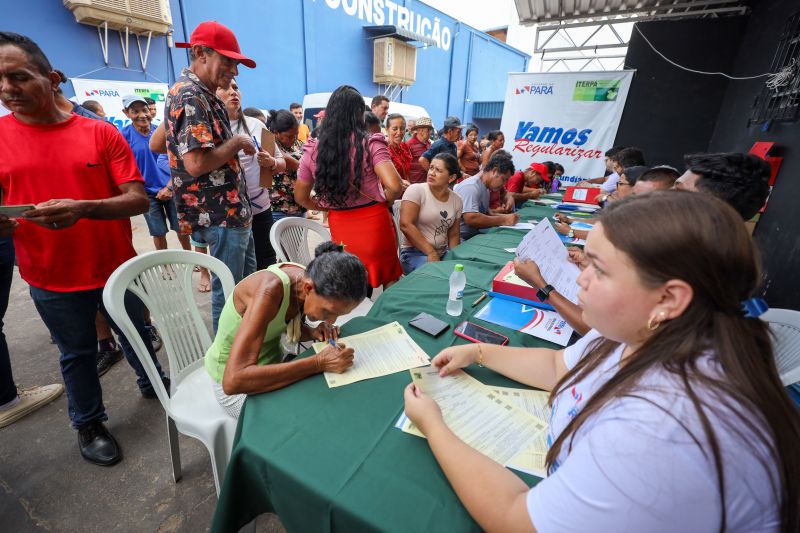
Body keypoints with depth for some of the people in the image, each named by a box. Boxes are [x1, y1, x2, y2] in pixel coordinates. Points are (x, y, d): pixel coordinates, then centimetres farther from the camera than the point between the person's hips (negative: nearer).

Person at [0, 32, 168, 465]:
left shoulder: (101, 133, -5)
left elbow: (139, 200, -12)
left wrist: (84, 209, -27)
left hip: (117, 268, 0)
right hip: (51, 281, 1)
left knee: (137, 335, 19)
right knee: (77, 355, 16)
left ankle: (151, 383, 46)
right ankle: (89, 424, 37)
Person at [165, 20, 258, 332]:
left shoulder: (202, 95, 15)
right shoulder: (190, 96, -16)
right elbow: (197, 163, -27)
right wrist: (237, 143, -12)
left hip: (233, 210, 11)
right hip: (221, 215, -11)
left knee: (247, 283, 20)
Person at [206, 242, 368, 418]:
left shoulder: (306, 278, -14)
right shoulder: (269, 290, -35)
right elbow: (233, 380, -41)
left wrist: (312, 333, -15)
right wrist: (319, 363, -41)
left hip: (272, 362, 6)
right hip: (239, 387, -6)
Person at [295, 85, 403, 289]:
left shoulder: (312, 151, -1)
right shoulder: (370, 144, -13)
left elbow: (301, 198, 6)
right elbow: (394, 186, -23)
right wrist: (383, 202, -3)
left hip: (339, 228, 3)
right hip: (374, 224, -3)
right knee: (389, 280, 20)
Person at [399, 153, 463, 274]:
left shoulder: (457, 200, 5)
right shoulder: (416, 190, -9)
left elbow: (453, 235, 12)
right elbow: (406, 225, -18)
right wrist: (431, 252, -18)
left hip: (442, 254, 5)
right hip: (414, 253, -5)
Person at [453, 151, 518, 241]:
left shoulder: (485, 187, 13)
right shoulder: (470, 186, -15)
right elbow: (470, 218, -26)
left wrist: (506, 217, 1)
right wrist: (503, 220, -18)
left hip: (472, 237, 9)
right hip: (461, 240, -9)